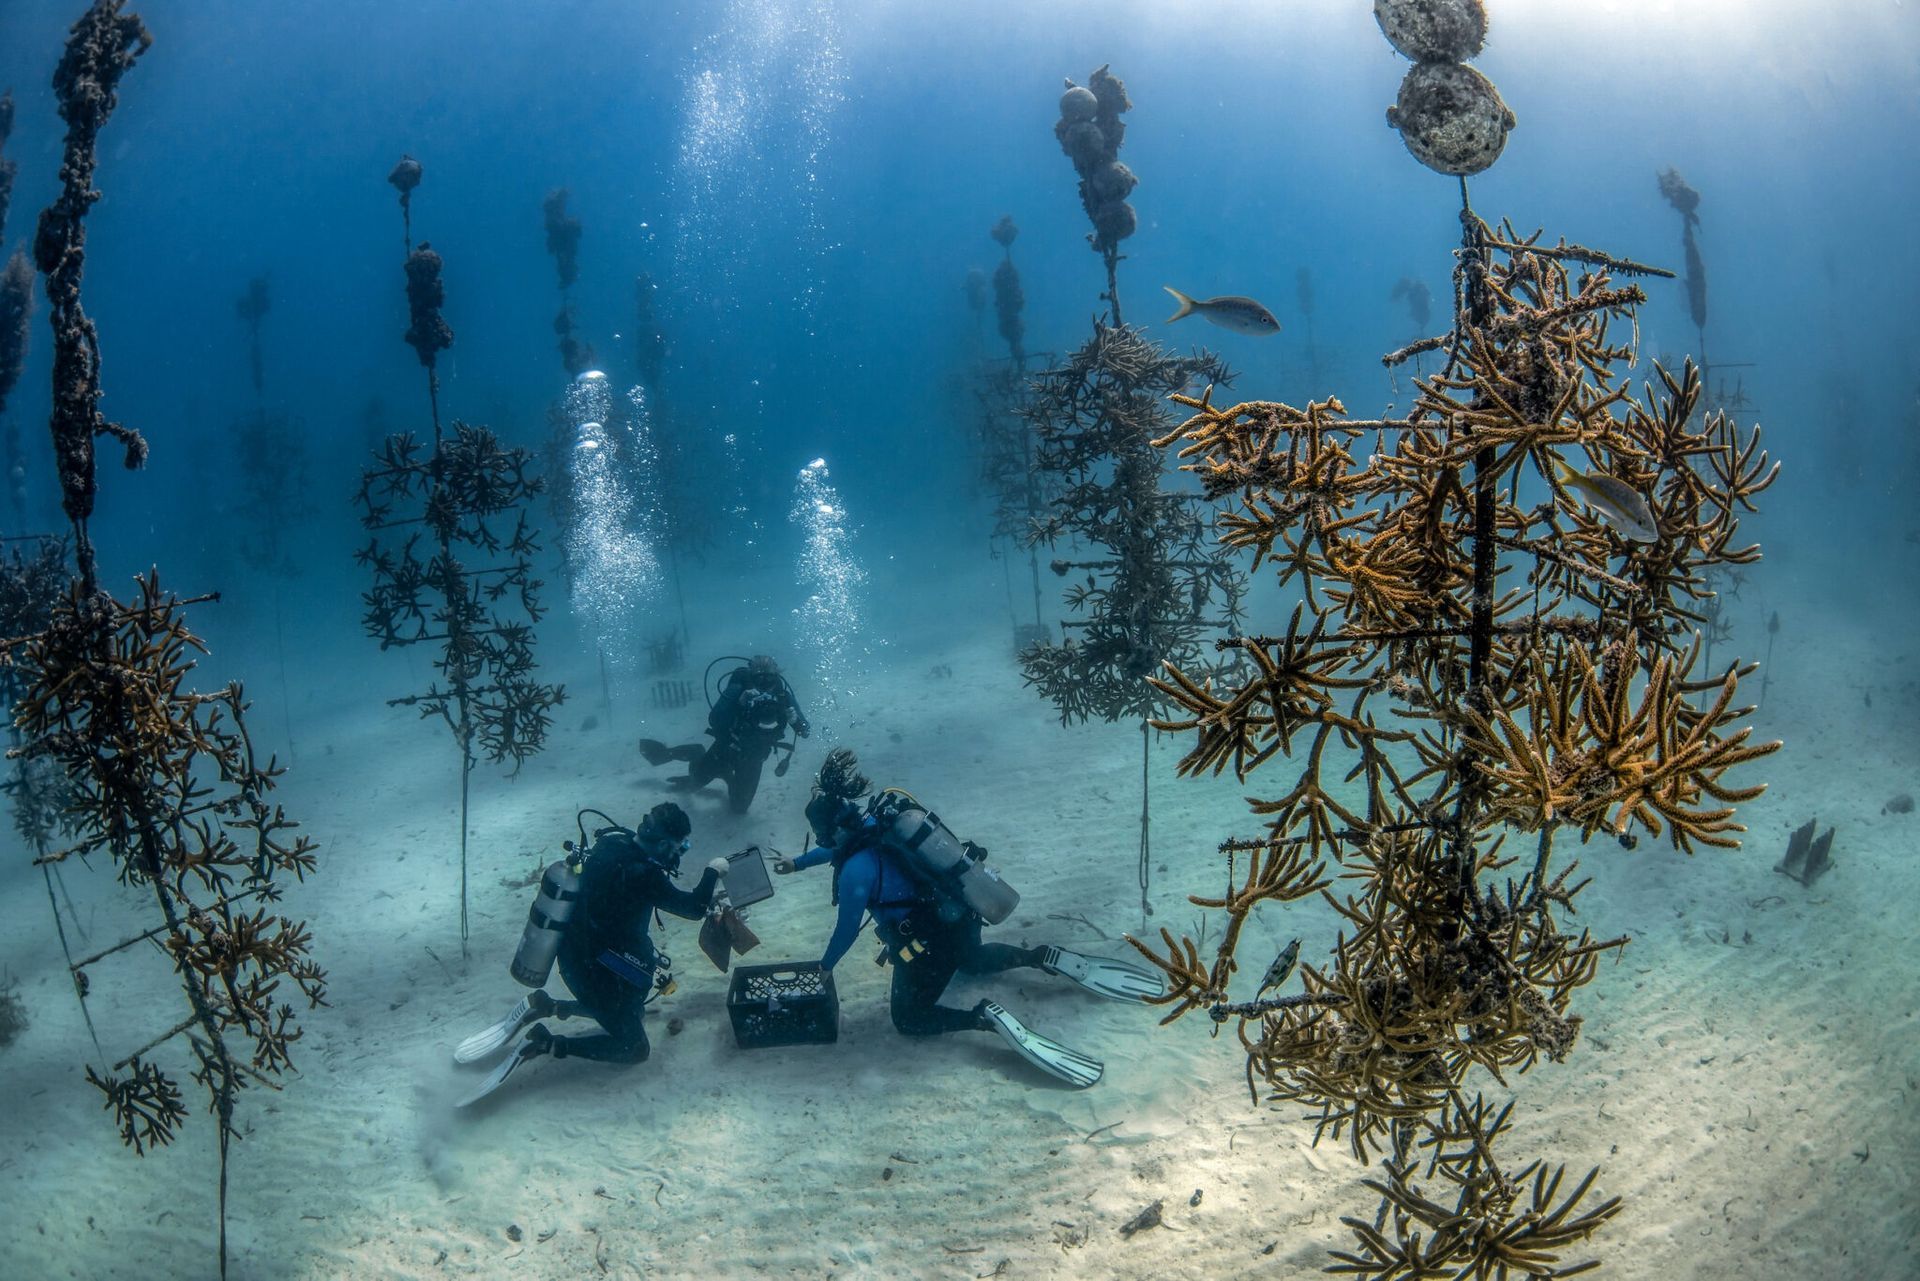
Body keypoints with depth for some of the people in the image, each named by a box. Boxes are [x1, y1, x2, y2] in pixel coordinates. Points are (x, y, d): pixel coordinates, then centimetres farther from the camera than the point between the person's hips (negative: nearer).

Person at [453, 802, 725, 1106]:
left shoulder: (613, 841, -7)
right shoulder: (642, 875, -29)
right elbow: (694, 908, -18)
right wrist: (713, 871, -3)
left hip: (572, 952, 8)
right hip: (595, 969, -8)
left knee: (631, 1007, 29)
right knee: (635, 1048, 9)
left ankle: (544, 1008, 12)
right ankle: (543, 1044, -5)